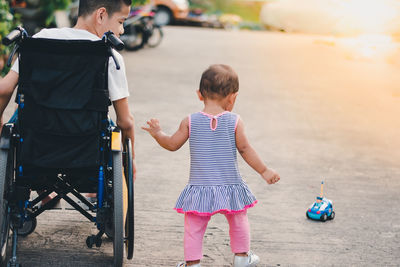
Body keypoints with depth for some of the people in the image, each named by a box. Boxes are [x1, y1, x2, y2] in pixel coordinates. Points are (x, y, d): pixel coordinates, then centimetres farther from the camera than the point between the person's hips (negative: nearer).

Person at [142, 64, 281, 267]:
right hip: (229, 186, 1)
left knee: (194, 226, 11)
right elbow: (245, 150, -5)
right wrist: (264, 171, 6)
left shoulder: (190, 121, -5)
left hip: (200, 187, -1)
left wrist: (157, 134, 21)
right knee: (238, 221, 23)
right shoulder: (235, 121, -7)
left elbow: (172, 145, 3)